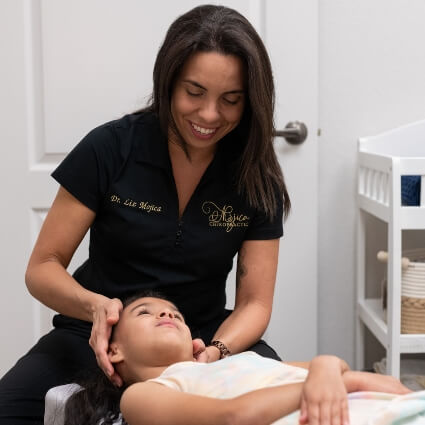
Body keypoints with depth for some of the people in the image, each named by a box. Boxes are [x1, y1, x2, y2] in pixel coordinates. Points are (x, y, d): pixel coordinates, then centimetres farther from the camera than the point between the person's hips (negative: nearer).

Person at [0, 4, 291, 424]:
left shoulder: (257, 179, -6)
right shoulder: (110, 149, -11)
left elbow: (254, 303, -4)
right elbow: (43, 267, -7)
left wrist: (217, 351, -26)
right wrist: (95, 305, -29)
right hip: (97, 339, -1)